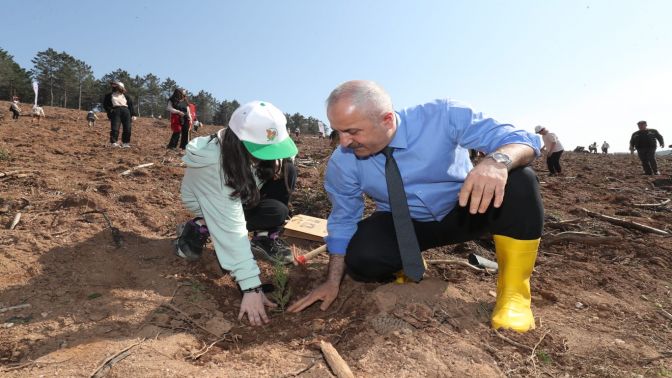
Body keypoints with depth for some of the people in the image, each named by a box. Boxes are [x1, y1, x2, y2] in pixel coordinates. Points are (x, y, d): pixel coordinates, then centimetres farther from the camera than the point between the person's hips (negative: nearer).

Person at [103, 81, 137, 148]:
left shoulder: (126, 96, 18)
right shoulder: (109, 96, 18)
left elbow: (131, 105, 13)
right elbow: (105, 105, 16)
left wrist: (134, 115, 2)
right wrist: (110, 110, -3)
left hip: (126, 111, 1)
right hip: (115, 111, -1)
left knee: (127, 128, -5)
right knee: (115, 128, -13)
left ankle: (125, 143, 3)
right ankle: (113, 142, -14)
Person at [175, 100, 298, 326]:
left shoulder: (259, 145, -22)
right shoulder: (213, 164, -40)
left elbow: (283, 154, 0)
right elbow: (231, 226, -43)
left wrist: (277, 162, -26)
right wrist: (251, 287, -45)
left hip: (239, 194, 6)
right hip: (207, 203, -5)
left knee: (287, 171, -20)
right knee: (276, 213, -28)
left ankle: (265, 239, -8)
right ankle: (199, 228, -9)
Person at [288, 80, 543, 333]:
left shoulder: (443, 117, -24)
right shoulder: (342, 163, -17)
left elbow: (522, 140, -25)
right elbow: (342, 221, -4)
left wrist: (497, 161, -49)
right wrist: (333, 282, -6)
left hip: (465, 211, 0)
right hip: (402, 225, 1)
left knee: (519, 179, -29)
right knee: (360, 258, -29)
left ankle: (514, 291, -14)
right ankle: (407, 267, 9)